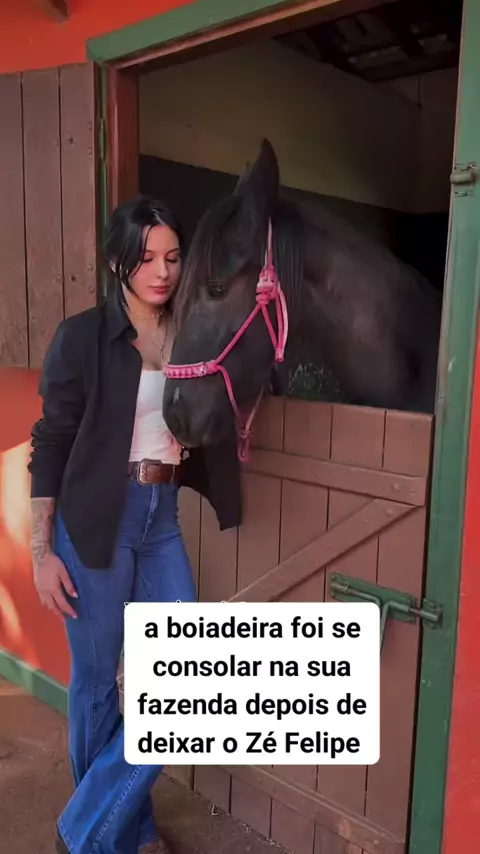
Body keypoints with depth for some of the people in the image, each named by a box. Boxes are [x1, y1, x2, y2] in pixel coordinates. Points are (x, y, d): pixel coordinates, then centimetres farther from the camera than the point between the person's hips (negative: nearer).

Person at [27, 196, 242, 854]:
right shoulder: (82, 338, -7)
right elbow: (50, 446, -5)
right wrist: (41, 552, -7)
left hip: (163, 518, 5)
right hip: (96, 521, -4)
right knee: (97, 679, 9)